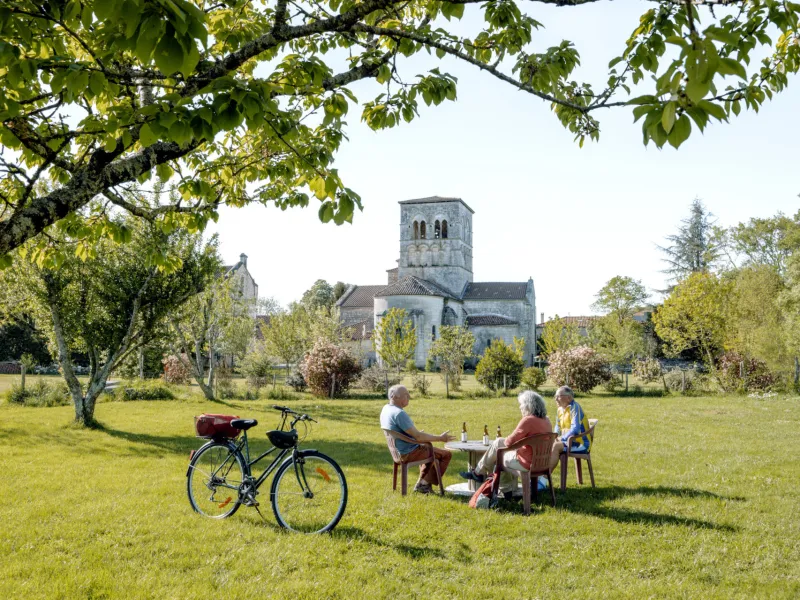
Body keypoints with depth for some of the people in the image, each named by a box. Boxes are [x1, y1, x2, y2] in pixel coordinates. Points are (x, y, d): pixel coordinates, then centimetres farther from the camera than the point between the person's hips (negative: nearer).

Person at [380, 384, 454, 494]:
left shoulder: (386, 409, 3)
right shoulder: (399, 413, -27)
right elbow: (418, 436, -28)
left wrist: (417, 433, 26)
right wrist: (440, 438, -19)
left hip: (399, 451, 10)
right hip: (410, 453, -10)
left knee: (430, 449, 33)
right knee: (446, 454, -1)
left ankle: (421, 483, 27)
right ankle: (425, 483, 4)